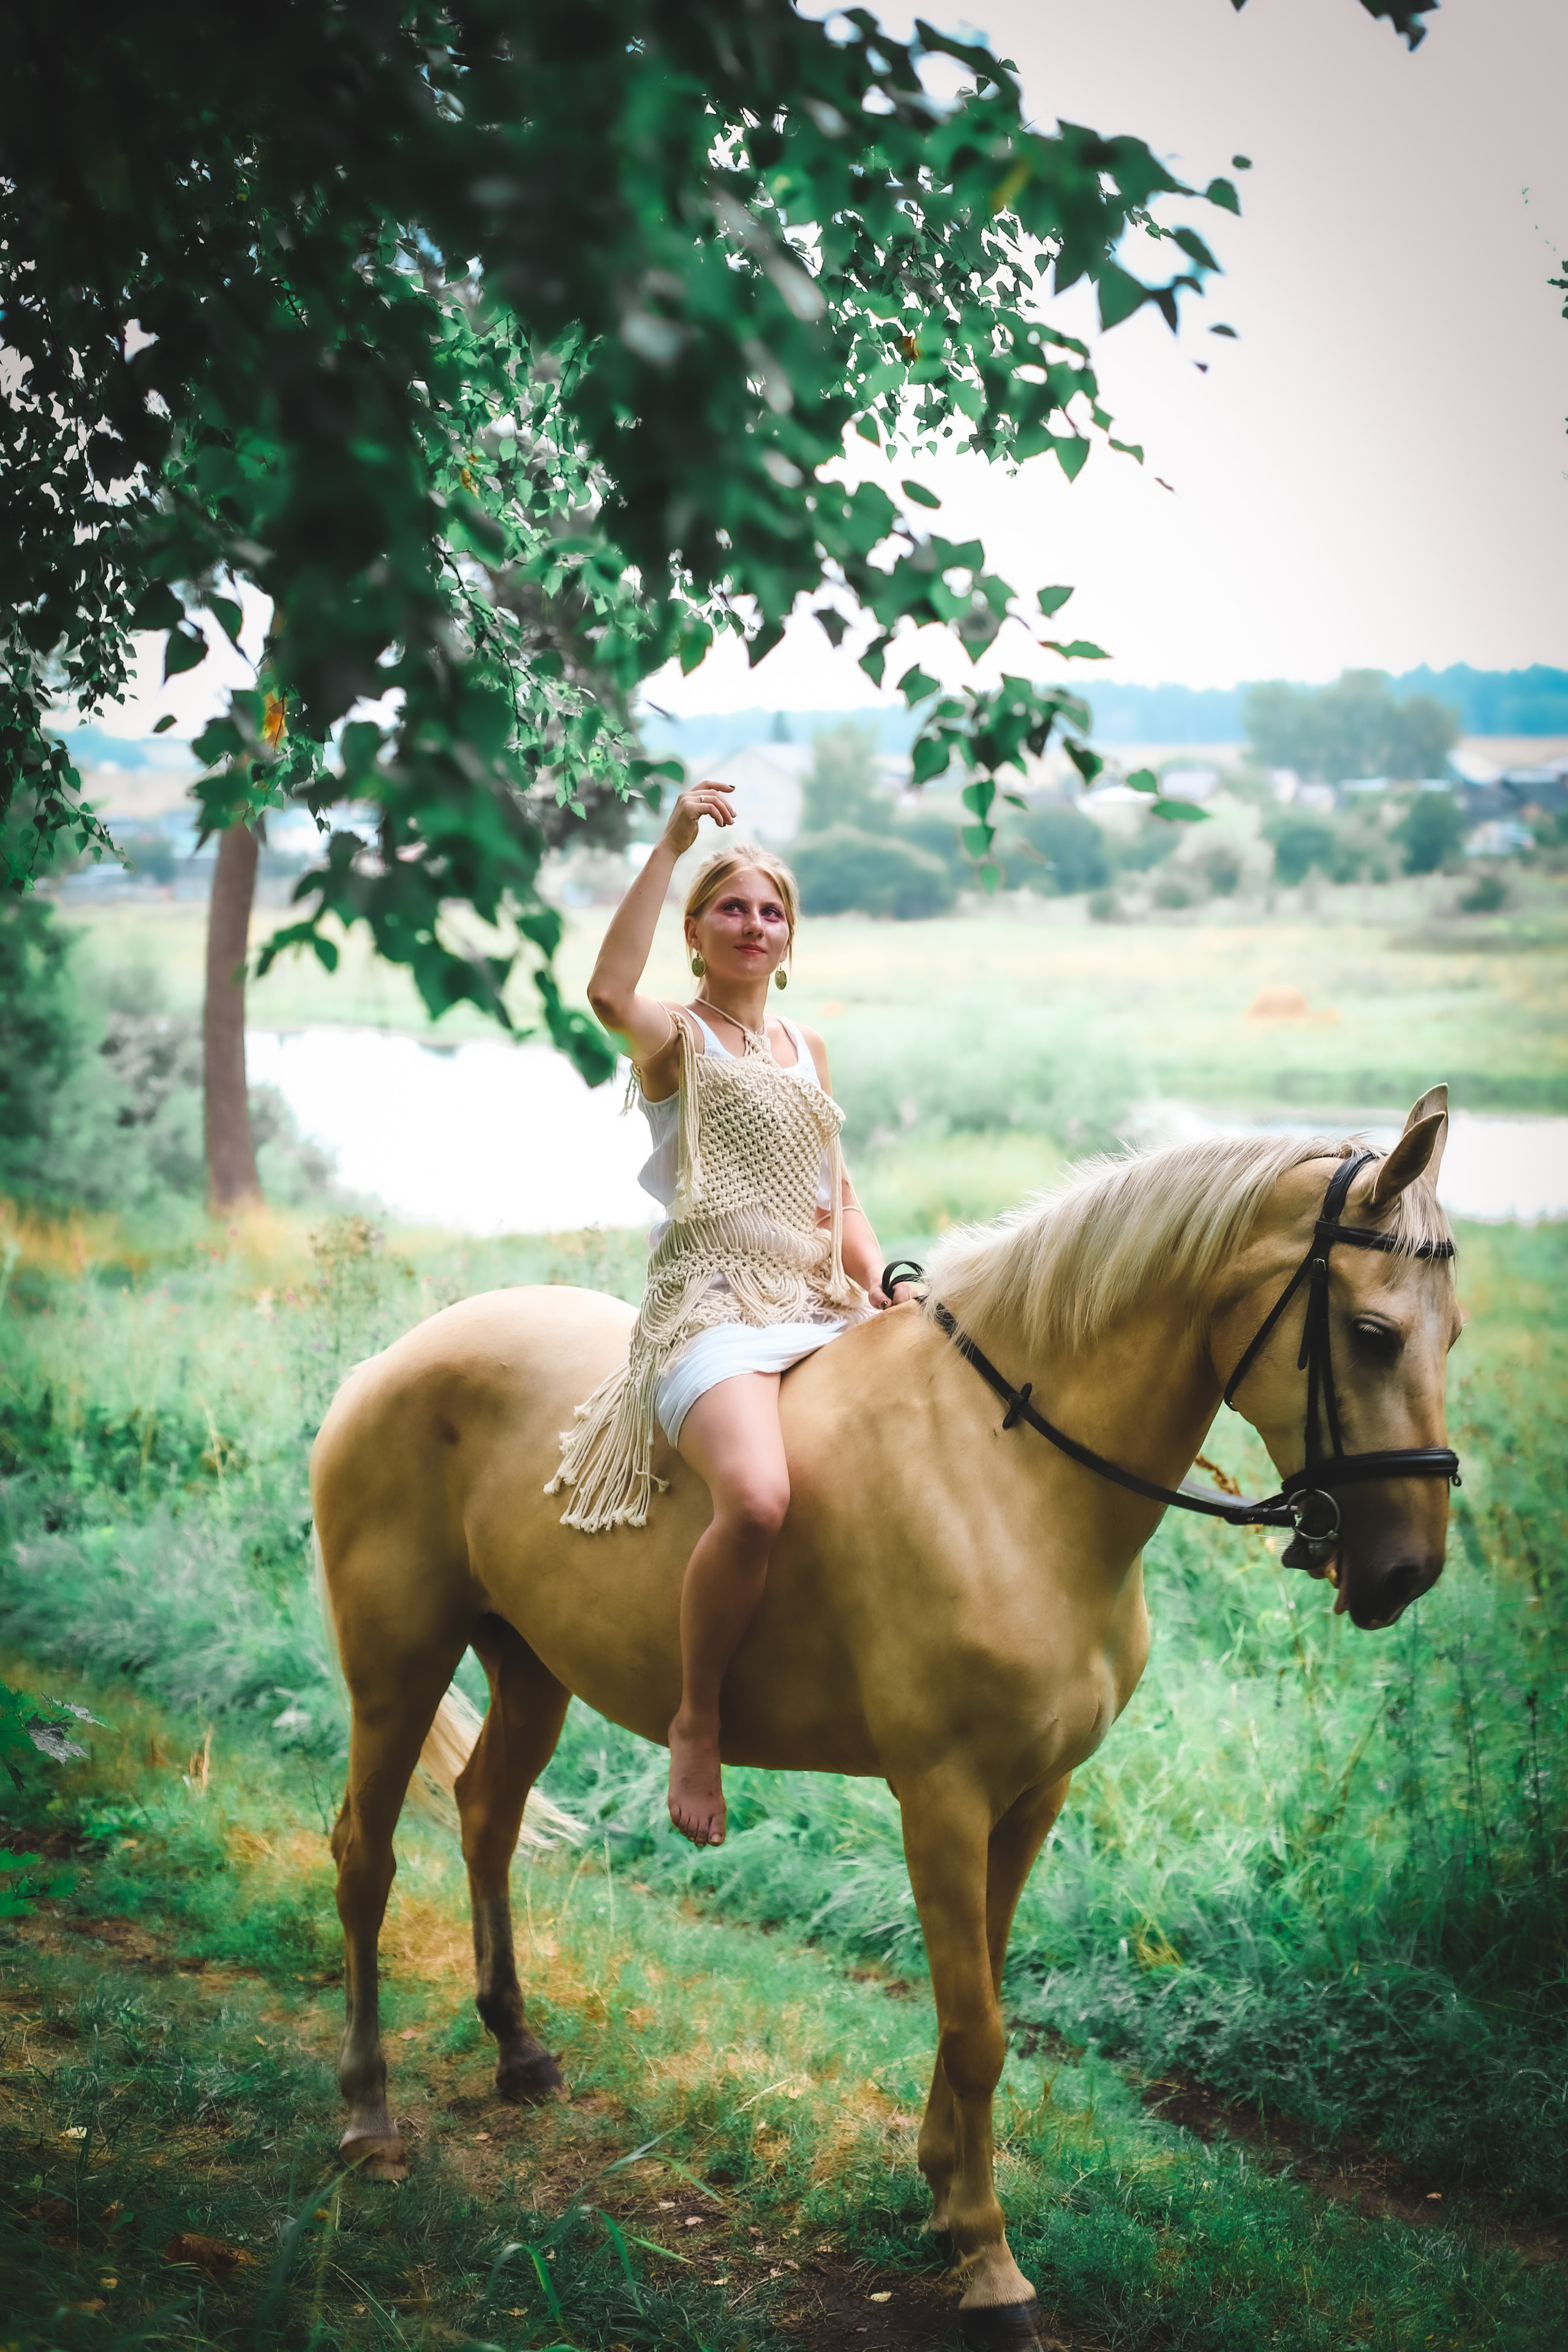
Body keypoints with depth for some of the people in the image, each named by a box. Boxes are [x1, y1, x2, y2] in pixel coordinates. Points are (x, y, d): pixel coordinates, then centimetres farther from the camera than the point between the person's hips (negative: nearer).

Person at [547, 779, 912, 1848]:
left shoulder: (809, 1049, 23)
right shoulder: (676, 1036, 4)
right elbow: (610, 990, -21)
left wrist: (883, 1279, 5)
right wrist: (670, 845, -22)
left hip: (823, 1309, 7)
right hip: (712, 1309, -7)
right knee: (758, 1500, -34)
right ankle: (697, 1720, -12)